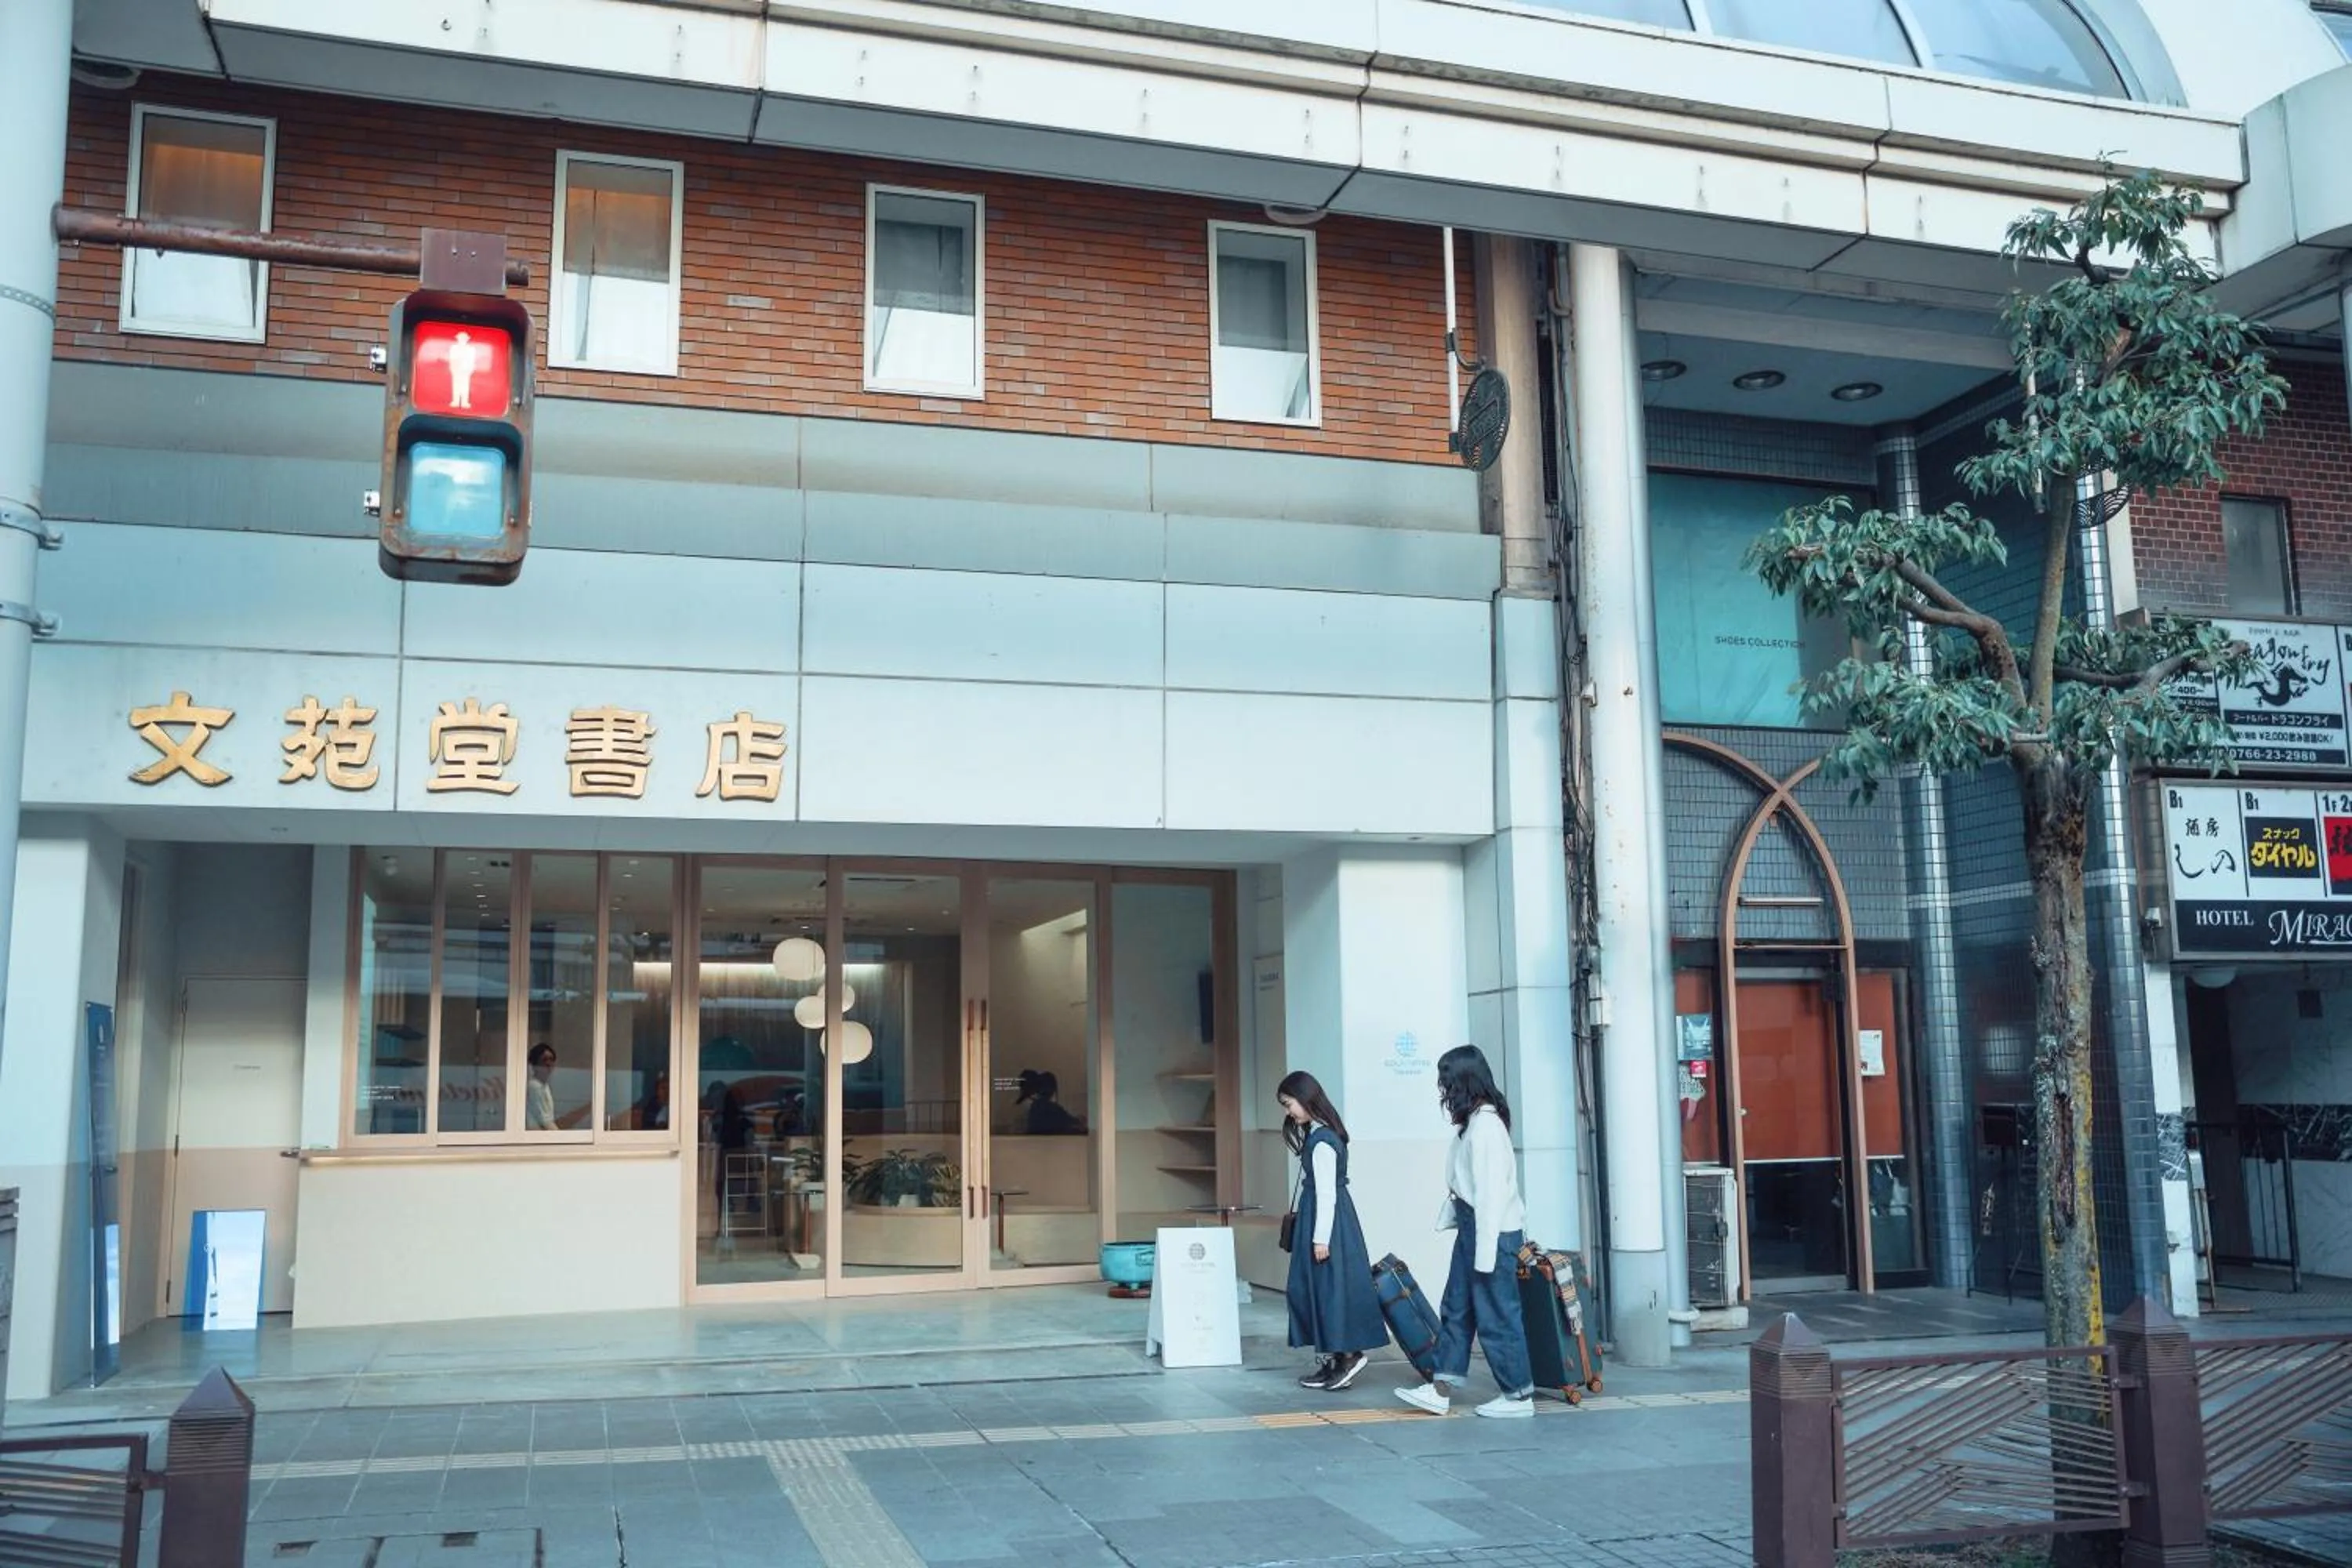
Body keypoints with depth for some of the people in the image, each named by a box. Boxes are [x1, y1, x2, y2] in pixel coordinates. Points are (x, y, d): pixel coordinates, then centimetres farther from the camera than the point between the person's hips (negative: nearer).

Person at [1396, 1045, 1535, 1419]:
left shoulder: (1486, 1124, -20)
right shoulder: (1472, 1121, 9)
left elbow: (1492, 1190, -22)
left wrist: (1485, 1250, -21)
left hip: (1492, 1230, -10)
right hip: (1471, 1226, 10)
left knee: (1496, 1315, 1)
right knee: (1456, 1309, 12)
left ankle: (1519, 1395, 13)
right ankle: (1441, 1391, 18)